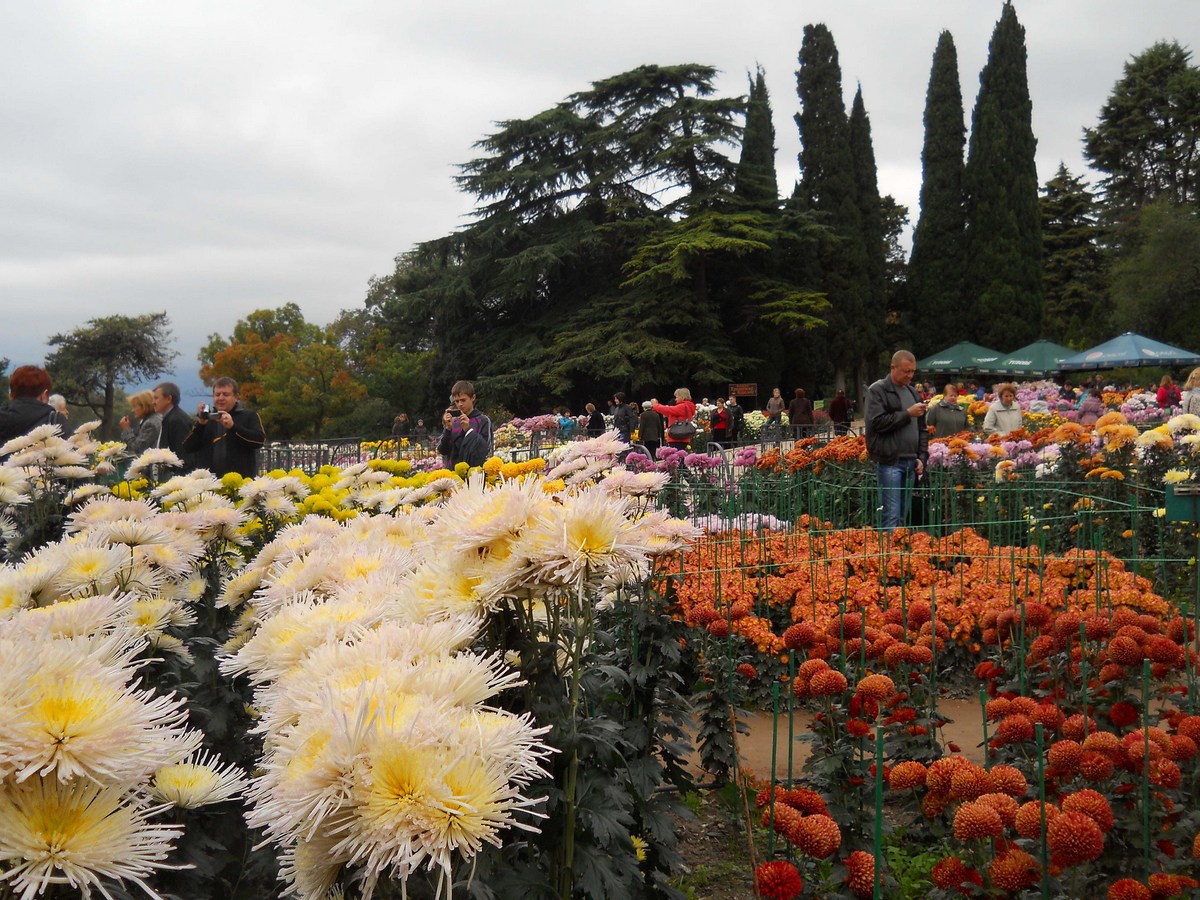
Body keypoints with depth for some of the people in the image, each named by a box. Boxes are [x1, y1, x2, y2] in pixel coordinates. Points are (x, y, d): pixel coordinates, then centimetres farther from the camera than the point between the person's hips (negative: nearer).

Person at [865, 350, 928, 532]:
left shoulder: (913, 392, 19)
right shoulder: (877, 390, -3)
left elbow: (922, 428, 23)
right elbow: (877, 422, -16)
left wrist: (922, 457, 11)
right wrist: (907, 414, -12)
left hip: (910, 462, 7)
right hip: (889, 461, -7)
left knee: (903, 515, 9)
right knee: (891, 515, -11)